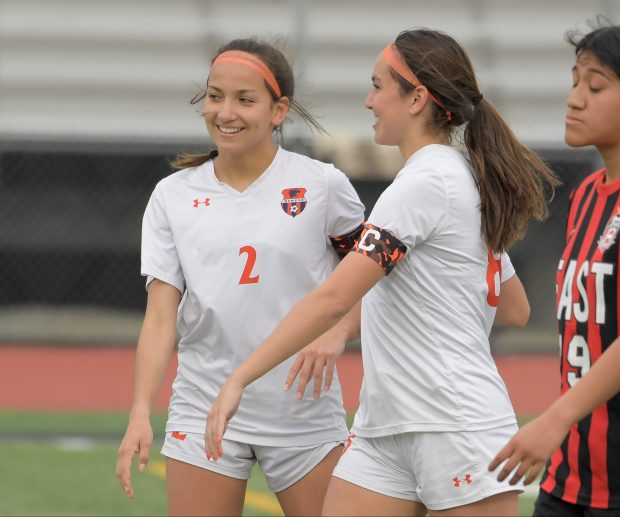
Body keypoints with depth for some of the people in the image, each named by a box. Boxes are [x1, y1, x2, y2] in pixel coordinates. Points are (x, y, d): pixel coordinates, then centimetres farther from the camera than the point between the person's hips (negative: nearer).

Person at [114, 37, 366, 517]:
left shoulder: (322, 185, -3)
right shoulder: (172, 196, 4)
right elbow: (160, 316, -1)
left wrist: (337, 334, -17)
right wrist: (140, 412, -13)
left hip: (305, 414, -1)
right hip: (204, 415, 2)